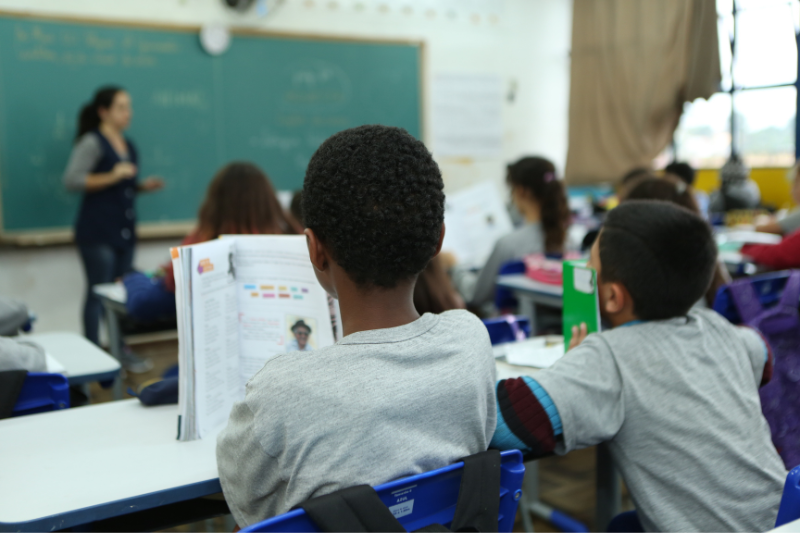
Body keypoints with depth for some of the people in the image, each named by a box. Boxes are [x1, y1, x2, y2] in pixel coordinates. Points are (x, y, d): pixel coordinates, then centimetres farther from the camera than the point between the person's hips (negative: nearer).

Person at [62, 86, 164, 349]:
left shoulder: (128, 145, 16)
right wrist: (112, 176, -22)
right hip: (97, 232, -7)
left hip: (125, 230, 7)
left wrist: (143, 186, 8)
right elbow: (72, 180, -18)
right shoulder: (92, 143, -7)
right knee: (98, 293, -5)